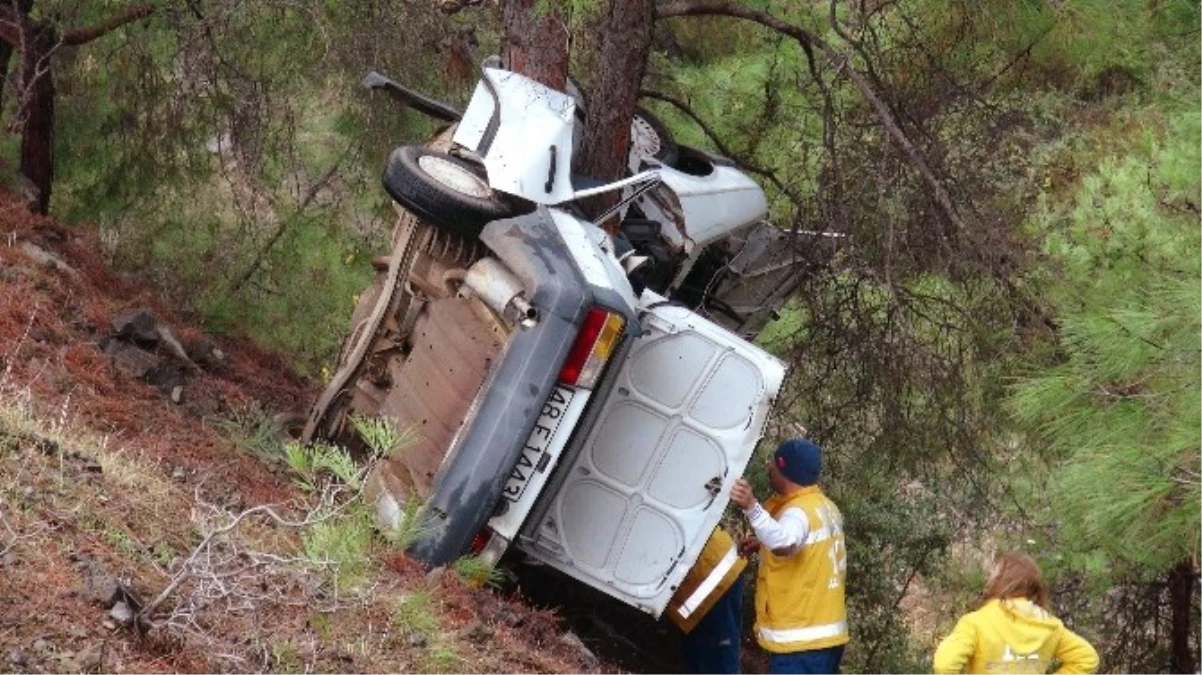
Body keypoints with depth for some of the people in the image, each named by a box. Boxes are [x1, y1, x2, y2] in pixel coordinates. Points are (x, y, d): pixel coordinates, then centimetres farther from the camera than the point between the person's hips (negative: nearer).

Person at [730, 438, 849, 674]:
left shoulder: (799, 511, -18)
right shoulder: (825, 507, 13)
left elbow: (785, 544, -41)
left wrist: (751, 507, -54)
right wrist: (766, 544, 17)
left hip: (800, 639, -10)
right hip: (826, 634, 10)